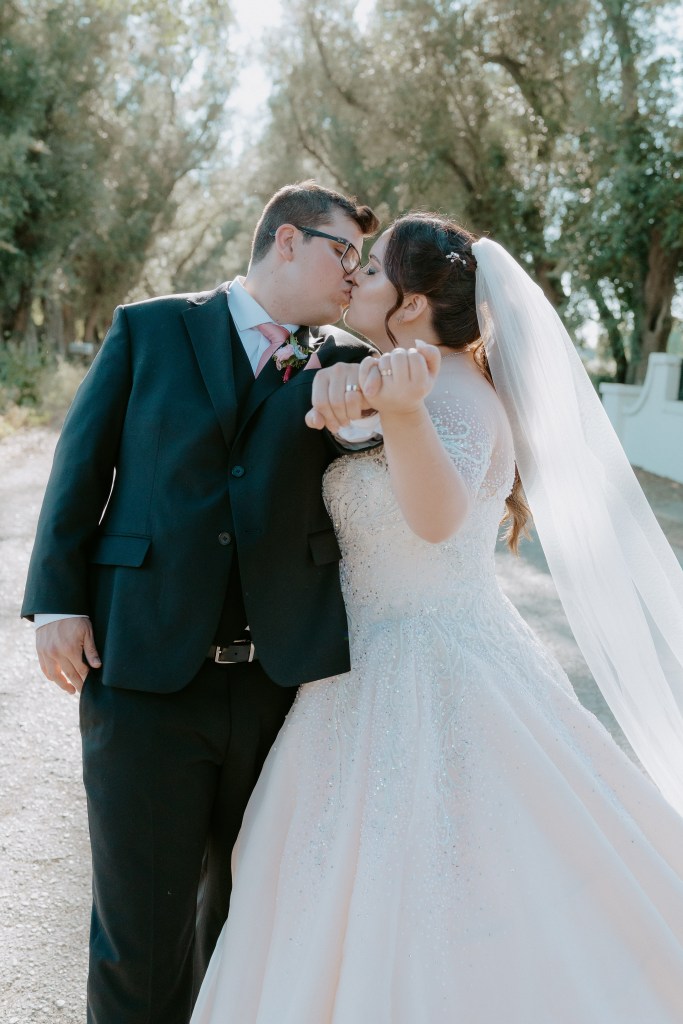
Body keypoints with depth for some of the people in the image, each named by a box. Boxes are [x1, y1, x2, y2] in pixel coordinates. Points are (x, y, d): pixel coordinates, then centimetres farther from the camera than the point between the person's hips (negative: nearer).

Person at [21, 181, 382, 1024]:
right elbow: (81, 465, 4)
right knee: (141, 917, 5)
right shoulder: (150, 330, 7)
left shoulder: (346, 363, 12)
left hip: (288, 674, 3)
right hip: (146, 669, -2)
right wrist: (57, 599, -5)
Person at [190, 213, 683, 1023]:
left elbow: (437, 516, -38)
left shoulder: (450, 388, -19)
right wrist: (336, 383, -8)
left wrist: (402, 411, -56)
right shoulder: (418, 377, 11)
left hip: (428, 675, -9)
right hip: (383, 669, 9)